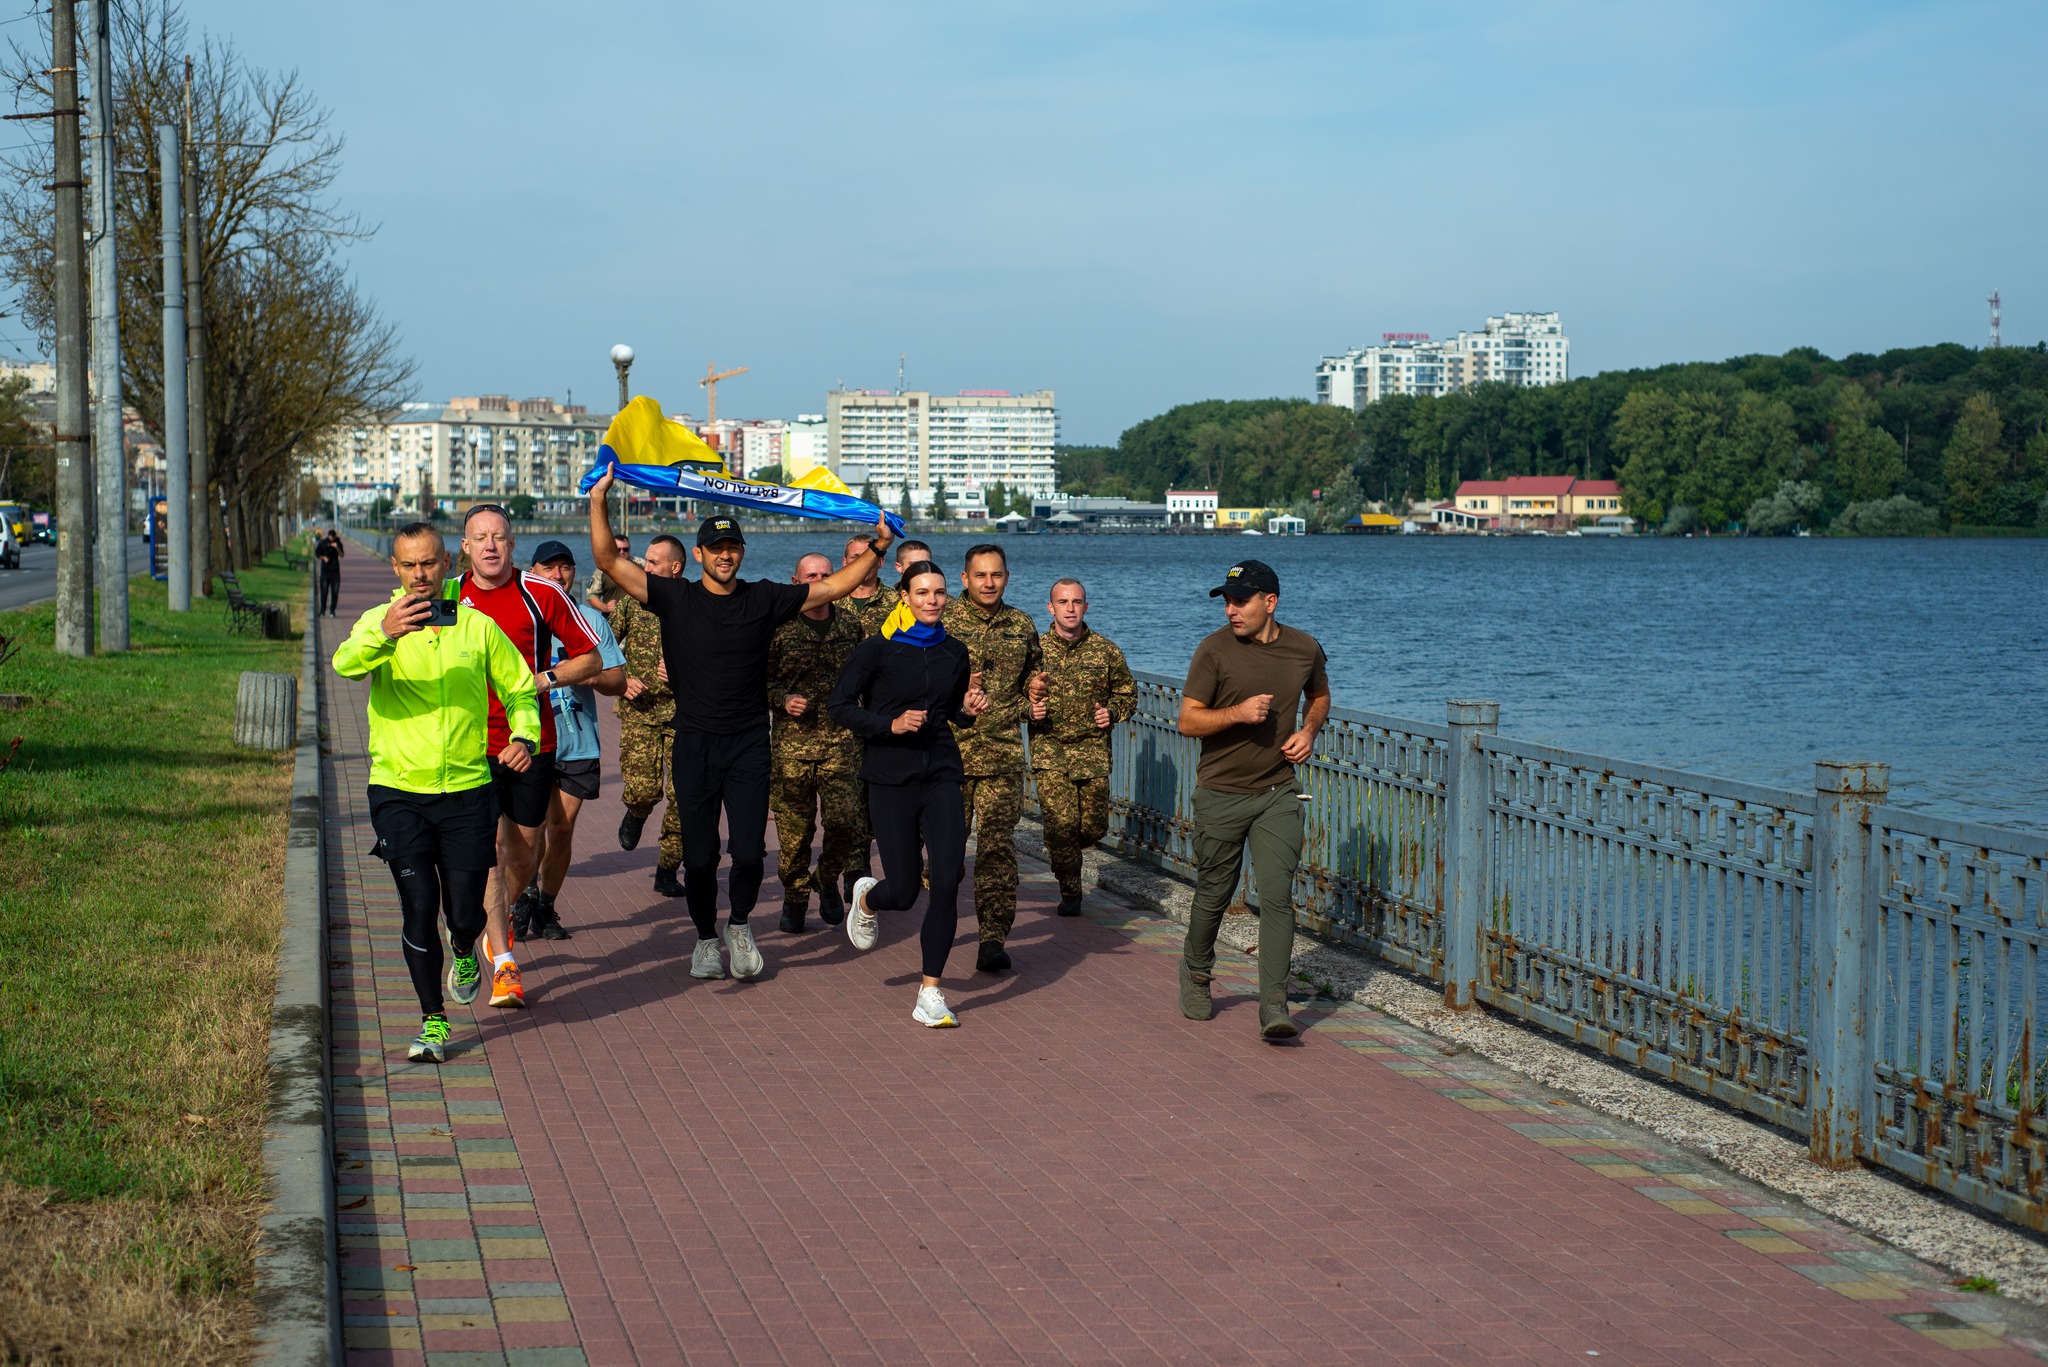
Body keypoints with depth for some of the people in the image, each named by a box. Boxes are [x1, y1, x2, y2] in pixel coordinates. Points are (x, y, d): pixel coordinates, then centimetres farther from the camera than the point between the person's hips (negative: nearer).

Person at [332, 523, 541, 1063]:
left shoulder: (477, 627, 5)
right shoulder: (378, 622, -1)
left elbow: (519, 689, 14)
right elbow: (346, 664, -23)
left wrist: (524, 737, -7)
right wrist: (384, 633, -45)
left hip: (468, 790, 1)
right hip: (399, 790, -1)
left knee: (465, 911, 2)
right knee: (419, 908, -4)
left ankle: (464, 951, 39)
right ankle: (433, 1022, 11)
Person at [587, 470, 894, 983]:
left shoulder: (764, 599, 5)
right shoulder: (675, 599, 1)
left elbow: (832, 588, 9)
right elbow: (608, 560, -4)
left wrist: (876, 548, 2)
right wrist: (599, 501, -12)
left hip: (748, 745, 0)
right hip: (694, 744, 0)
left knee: (749, 851, -7)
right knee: (699, 856, 4)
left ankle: (739, 925, 20)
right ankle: (707, 938, 25)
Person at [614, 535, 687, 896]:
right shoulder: (632, 601, 6)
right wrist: (622, 678, -7)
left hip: (684, 713, 0)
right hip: (640, 710, 0)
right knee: (642, 790, -12)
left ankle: (667, 870, 12)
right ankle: (636, 814, 27)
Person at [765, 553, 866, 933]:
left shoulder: (850, 624, 8)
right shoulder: (778, 626, -2)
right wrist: (782, 699, -12)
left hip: (840, 738, 2)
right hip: (792, 739, -2)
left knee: (845, 820, -9)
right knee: (794, 825, 1)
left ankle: (828, 878, 19)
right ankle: (795, 897, 20)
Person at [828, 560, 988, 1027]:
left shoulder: (954, 652, 7)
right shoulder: (877, 649, -6)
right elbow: (839, 706, -5)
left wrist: (969, 707, -1)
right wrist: (890, 724, -17)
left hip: (941, 776, 3)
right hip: (891, 778, -3)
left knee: (948, 879, -12)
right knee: (903, 892, 0)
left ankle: (930, 993, -2)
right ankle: (866, 898, 40)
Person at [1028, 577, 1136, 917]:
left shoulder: (1106, 650, 3)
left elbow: (1127, 692, 15)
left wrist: (1112, 712, -3)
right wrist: (1029, 710, -10)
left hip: (1093, 750, 1)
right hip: (1049, 750, -1)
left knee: (1094, 827, 0)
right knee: (1061, 823, -9)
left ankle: (1058, 848, 35)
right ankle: (1070, 892, 9)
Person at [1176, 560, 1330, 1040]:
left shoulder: (1305, 649, 1)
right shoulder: (1215, 649, -9)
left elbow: (1319, 695, 23)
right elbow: (1188, 720, -8)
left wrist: (1309, 731, 3)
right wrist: (1238, 713, -24)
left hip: (1278, 794, 2)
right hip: (1221, 795, -1)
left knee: (1277, 897, -9)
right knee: (1213, 895, 10)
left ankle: (1274, 1008, -9)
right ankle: (1196, 976, 37)